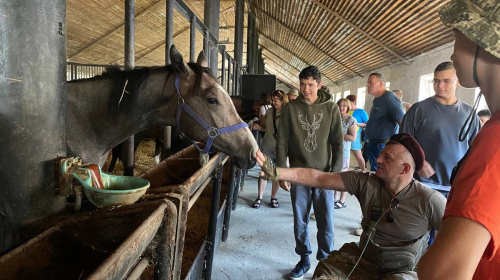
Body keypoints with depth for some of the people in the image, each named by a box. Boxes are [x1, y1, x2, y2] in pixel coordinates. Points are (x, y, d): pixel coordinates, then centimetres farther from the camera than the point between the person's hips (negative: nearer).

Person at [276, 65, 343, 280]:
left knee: (326, 222, 7)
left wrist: (336, 172, -6)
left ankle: (326, 260, 26)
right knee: (300, 221, 11)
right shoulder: (290, 108, -1)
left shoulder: (331, 108, -1)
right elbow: (282, 142, 0)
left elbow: (338, 143, 1)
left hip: (324, 174, 0)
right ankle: (304, 259, 28)